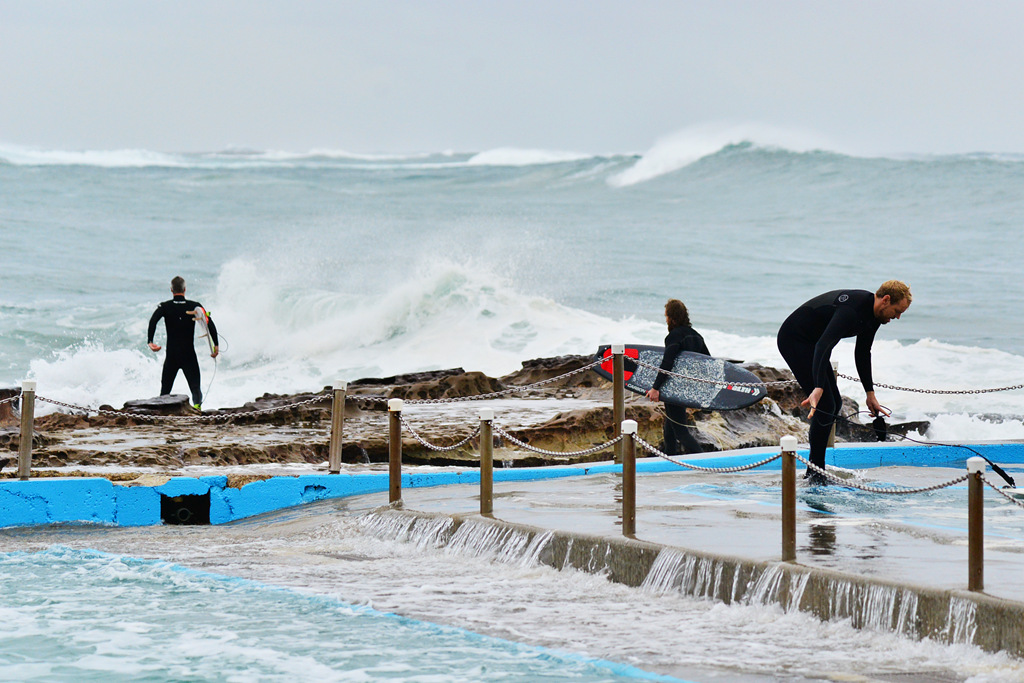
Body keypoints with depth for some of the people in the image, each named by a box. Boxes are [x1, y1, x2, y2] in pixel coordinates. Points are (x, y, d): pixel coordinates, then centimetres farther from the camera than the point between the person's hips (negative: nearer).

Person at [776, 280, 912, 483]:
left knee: (834, 403, 11)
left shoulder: (873, 314, 1)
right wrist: (818, 388, -53)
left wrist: (870, 394, 12)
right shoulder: (852, 309, -31)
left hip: (810, 343, 11)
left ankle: (815, 471, 16)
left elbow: (862, 353, 16)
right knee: (825, 405, -15)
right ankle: (815, 473, -8)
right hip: (793, 340, -11)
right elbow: (823, 346, -43)